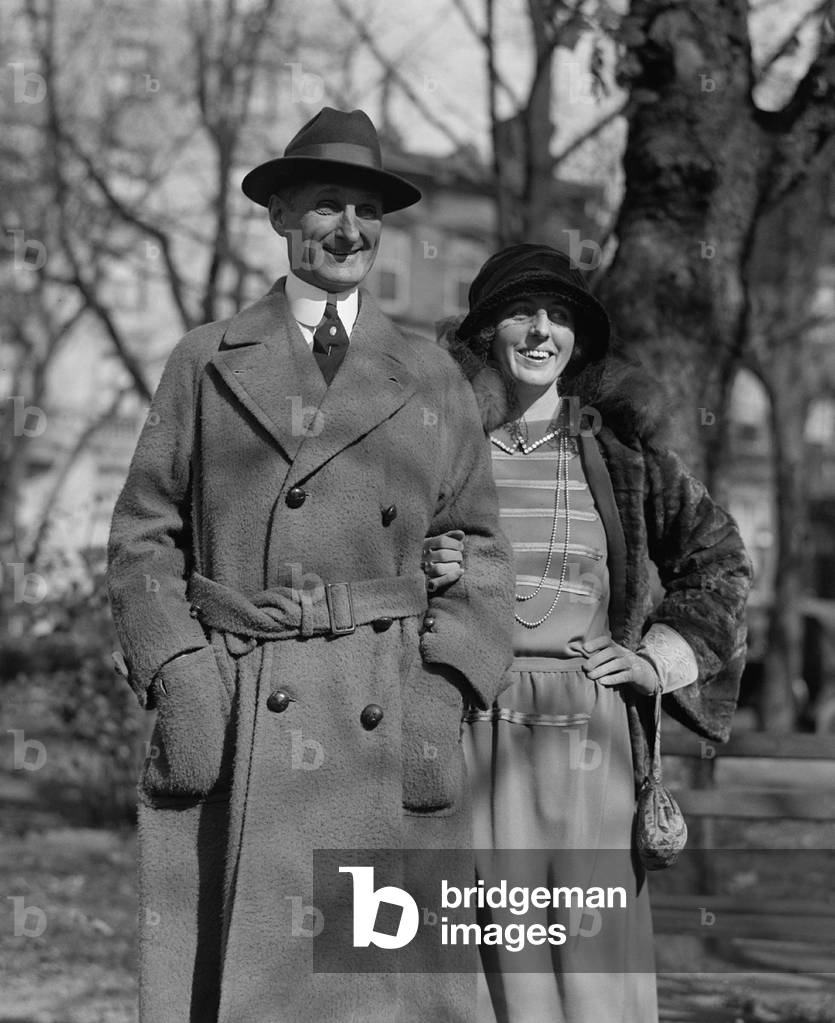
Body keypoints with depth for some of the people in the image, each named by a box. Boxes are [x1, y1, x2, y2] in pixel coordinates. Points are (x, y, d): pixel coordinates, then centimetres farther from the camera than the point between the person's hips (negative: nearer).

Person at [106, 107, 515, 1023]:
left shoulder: (431, 379, 14)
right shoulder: (205, 365, 11)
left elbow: (480, 553, 12)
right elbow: (143, 537, 9)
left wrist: (445, 691, -2)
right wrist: (176, 675, -5)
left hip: (389, 729, 1)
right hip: (232, 727, -1)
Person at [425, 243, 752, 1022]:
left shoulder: (618, 448, 9)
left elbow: (719, 561, 18)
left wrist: (661, 658, 7)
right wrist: (417, 575, -7)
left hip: (587, 733, 1)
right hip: (463, 727, -1)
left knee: (593, 954, -2)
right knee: (474, 954, -4)